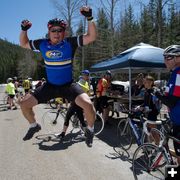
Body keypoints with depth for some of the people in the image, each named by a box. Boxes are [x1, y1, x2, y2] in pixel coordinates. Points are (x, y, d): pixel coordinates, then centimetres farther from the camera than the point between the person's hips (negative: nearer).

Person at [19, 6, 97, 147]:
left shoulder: (70, 43, -11)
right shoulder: (43, 44, -2)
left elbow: (91, 37, -16)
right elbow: (24, 44, 13)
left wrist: (89, 18, -28)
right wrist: (24, 30, -4)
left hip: (68, 85, -3)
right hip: (50, 86, 4)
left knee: (88, 104, -27)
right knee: (24, 104, 0)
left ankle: (90, 130, 4)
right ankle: (34, 126, 30)